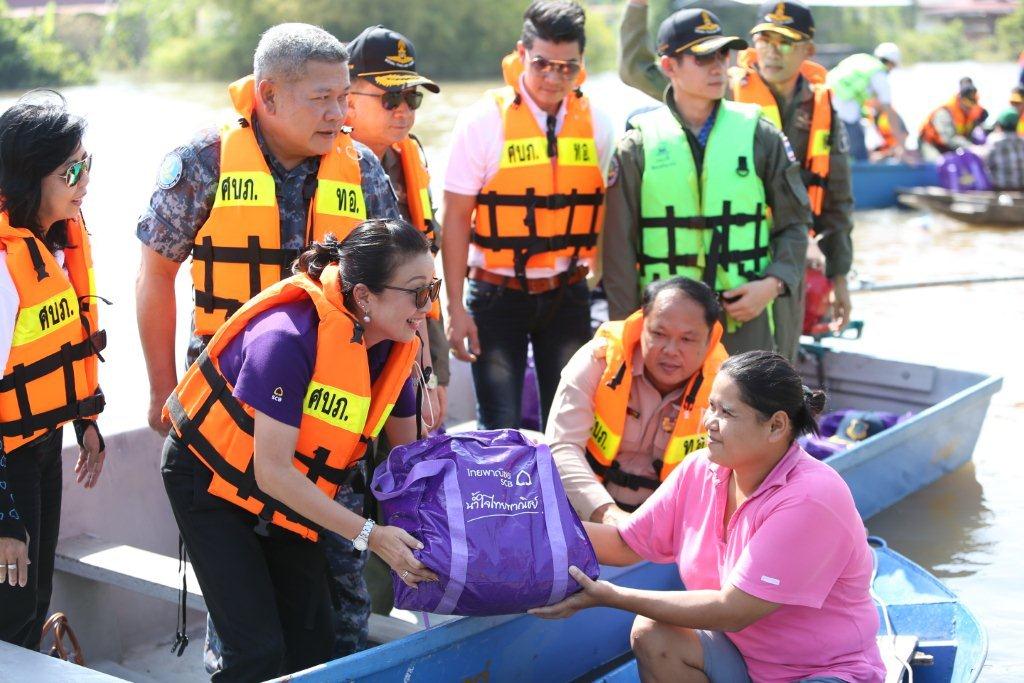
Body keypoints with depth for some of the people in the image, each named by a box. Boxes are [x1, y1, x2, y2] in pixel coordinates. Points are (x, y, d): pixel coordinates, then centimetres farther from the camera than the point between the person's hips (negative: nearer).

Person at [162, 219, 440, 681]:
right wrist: (369, 535, -34)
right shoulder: (288, 339, -34)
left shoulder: (395, 348, -11)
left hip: (287, 504, 7)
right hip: (212, 481, -7)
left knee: (313, 646, 6)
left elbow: (406, 451, 2)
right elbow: (272, 470, -33)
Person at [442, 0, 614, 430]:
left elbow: (605, 213, 5)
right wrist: (456, 307, -9)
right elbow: (456, 218, -6)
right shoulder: (484, 120, -8)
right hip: (498, 293, -3)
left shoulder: (595, 124, 2)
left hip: (567, 293, 3)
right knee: (500, 430, 1)